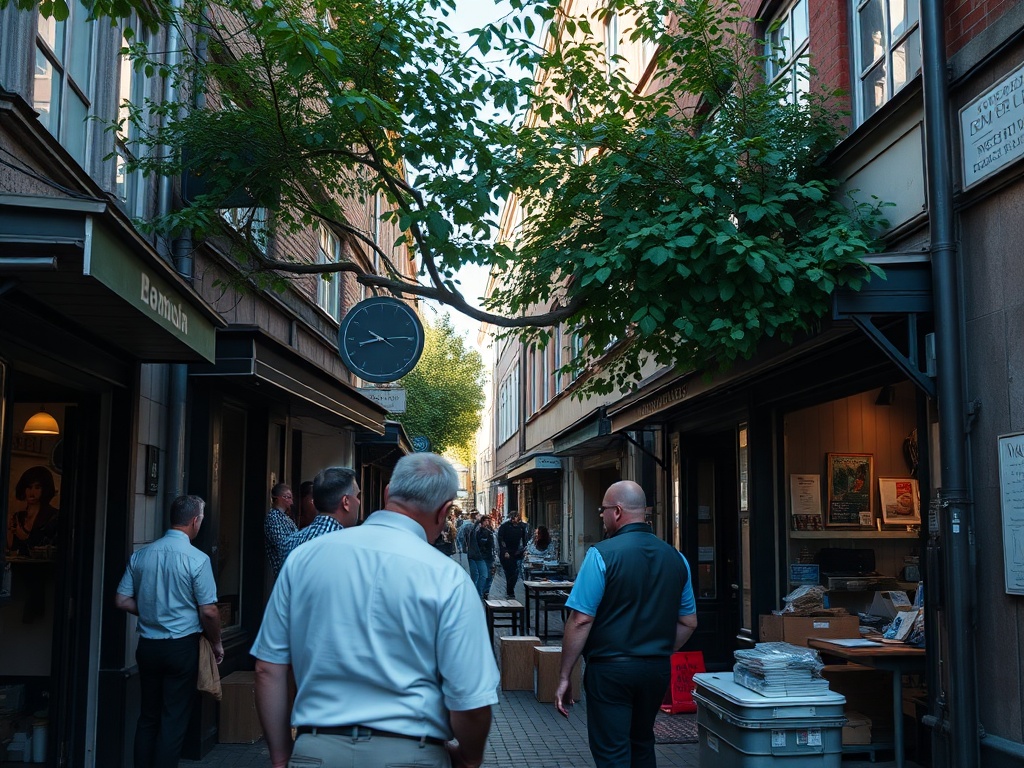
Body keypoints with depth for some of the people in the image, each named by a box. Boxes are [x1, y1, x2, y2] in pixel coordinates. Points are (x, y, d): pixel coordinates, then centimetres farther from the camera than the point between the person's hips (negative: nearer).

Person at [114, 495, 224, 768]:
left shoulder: (141, 555, 1)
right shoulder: (197, 559, -14)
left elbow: (122, 600, 4)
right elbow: (209, 611, -13)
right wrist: (216, 643, 2)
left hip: (148, 645, 5)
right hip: (181, 647, -5)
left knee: (148, 716, 15)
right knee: (174, 720, 3)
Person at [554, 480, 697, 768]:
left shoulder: (602, 554, -14)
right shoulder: (675, 558, 4)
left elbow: (581, 620, -16)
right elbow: (688, 623, 10)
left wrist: (564, 676, -10)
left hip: (610, 670, -6)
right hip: (658, 670, 6)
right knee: (642, 745, 22)